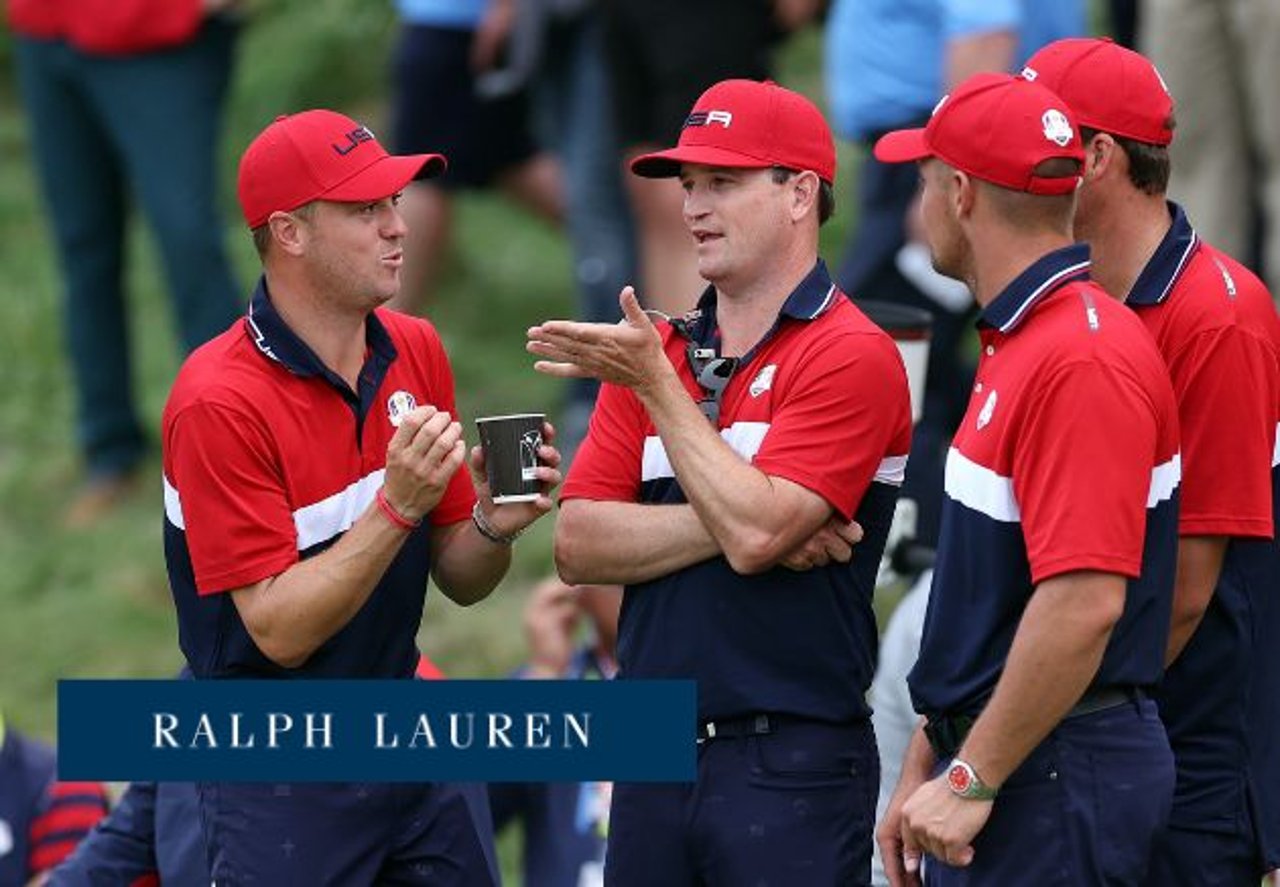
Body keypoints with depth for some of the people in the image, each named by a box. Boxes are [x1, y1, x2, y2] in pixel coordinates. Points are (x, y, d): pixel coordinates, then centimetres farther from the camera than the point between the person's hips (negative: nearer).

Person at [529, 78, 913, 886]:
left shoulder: (852, 357, -8)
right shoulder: (651, 351, 13)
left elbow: (752, 532, -19)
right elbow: (579, 545, 3)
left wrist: (656, 384, -13)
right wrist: (732, 523, -11)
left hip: (793, 765, -6)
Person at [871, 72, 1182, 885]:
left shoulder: (1082, 360, -18)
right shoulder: (1021, 345, 15)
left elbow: (1085, 601, -25)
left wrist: (974, 781, -21)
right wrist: (926, 767, 20)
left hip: (1057, 781, -10)